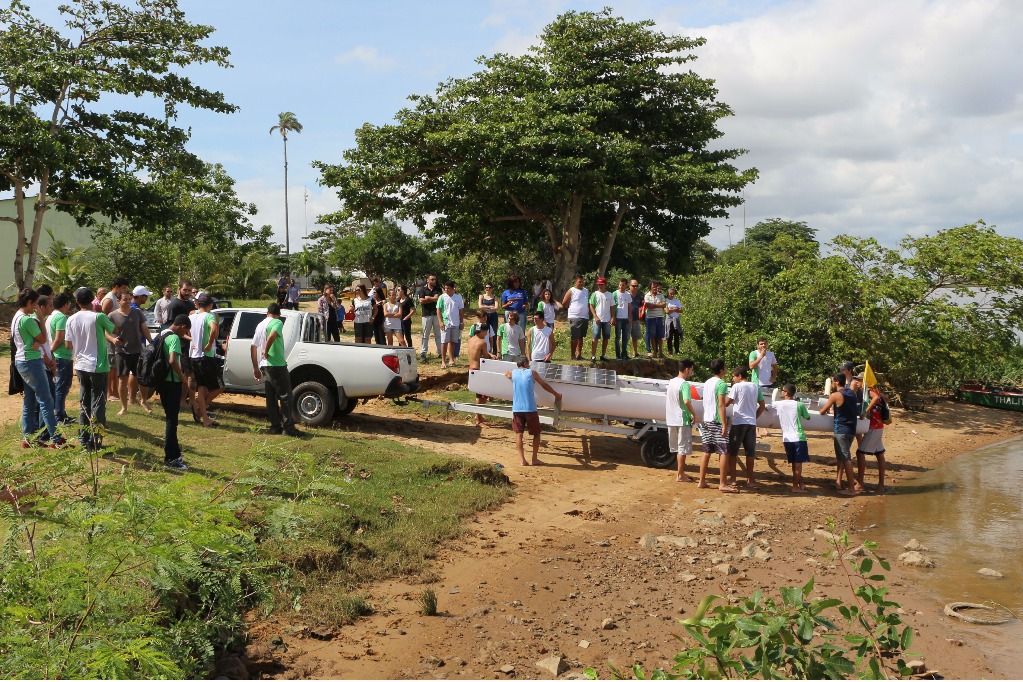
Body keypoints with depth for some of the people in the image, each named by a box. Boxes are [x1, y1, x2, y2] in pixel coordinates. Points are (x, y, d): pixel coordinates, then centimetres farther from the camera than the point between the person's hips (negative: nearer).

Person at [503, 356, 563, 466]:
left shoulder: (513, 373, 8)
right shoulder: (532, 372, 5)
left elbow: (505, 374, 32)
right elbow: (544, 385, 15)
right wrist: (556, 394, 27)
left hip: (517, 409, 2)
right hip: (530, 408, -1)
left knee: (518, 433, 8)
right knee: (536, 433, 13)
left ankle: (522, 460, 2)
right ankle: (535, 459, 13)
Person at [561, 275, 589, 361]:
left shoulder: (586, 291, 13)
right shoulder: (571, 291, -4)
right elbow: (564, 304, -3)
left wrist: (589, 317, 13)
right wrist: (572, 307, 3)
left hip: (585, 317, 5)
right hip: (575, 317, -5)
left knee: (581, 337, 9)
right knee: (574, 337, -5)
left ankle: (579, 354, 14)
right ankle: (573, 355, 1)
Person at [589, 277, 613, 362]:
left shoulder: (609, 295, 9)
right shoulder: (595, 294, 2)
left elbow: (612, 307, 10)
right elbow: (591, 306, -1)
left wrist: (612, 317, 0)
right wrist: (595, 317, -12)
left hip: (607, 320, 3)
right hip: (597, 319, -3)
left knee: (606, 338, 6)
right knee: (595, 337, -7)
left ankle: (603, 355, 15)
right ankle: (593, 356, -6)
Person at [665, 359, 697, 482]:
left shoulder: (671, 382, 9)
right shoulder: (685, 384, -17)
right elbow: (686, 401, -30)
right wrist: (693, 414, -17)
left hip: (672, 420, 8)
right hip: (683, 420, -8)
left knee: (678, 448, 16)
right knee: (683, 448, 0)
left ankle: (681, 472, 24)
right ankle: (680, 475, 3)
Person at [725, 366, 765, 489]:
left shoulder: (737, 386, -7)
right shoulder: (755, 387, 10)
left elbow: (726, 403, -6)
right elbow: (762, 406, 14)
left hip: (738, 422, -5)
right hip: (751, 423, 5)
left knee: (732, 451, 6)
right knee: (750, 451, 7)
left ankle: (732, 478, 6)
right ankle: (750, 479, 9)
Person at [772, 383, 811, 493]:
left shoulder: (778, 404, -1)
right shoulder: (800, 405, -3)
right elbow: (807, 417, 11)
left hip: (787, 438, 2)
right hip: (798, 437, -2)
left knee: (795, 463, 12)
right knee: (798, 463, 2)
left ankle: (800, 484, 17)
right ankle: (795, 486, 2)